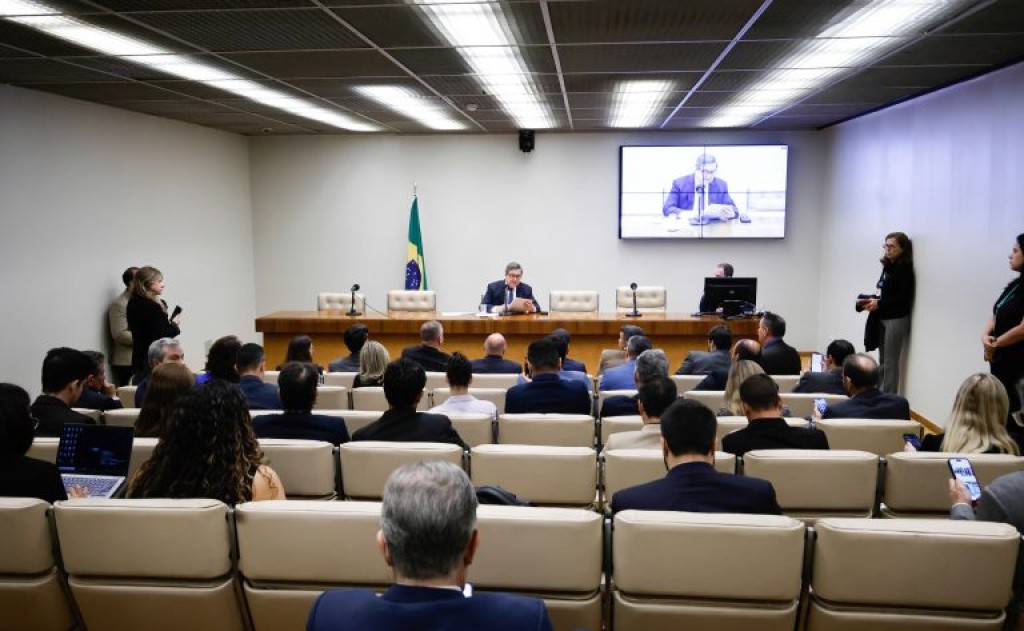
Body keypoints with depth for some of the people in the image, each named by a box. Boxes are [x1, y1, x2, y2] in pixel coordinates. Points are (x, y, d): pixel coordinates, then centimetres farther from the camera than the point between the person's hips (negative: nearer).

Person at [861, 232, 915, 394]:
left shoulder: (904, 268, -12)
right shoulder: (889, 266, 11)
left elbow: (903, 299, -16)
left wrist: (879, 303, -18)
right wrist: (873, 301, -1)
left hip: (896, 320, -8)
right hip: (883, 319, 8)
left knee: (890, 363, -5)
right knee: (882, 362, 13)